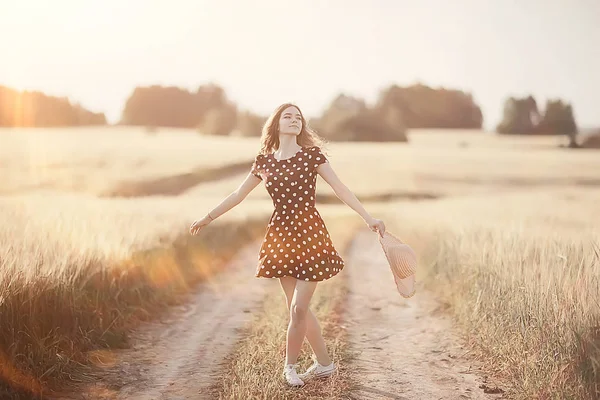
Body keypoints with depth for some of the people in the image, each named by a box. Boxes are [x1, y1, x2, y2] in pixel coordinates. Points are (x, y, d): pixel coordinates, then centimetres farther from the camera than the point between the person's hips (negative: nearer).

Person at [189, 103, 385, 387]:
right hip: (280, 236, 4)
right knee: (298, 308, 10)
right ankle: (324, 363, 27)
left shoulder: (311, 155, -4)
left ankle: (290, 365, 18)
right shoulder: (263, 161, 5)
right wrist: (207, 218, 20)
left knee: (297, 308, -5)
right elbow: (238, 195, 15)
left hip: (309, 233, -4)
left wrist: (368, 218, -16)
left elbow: (340, 189, -8)